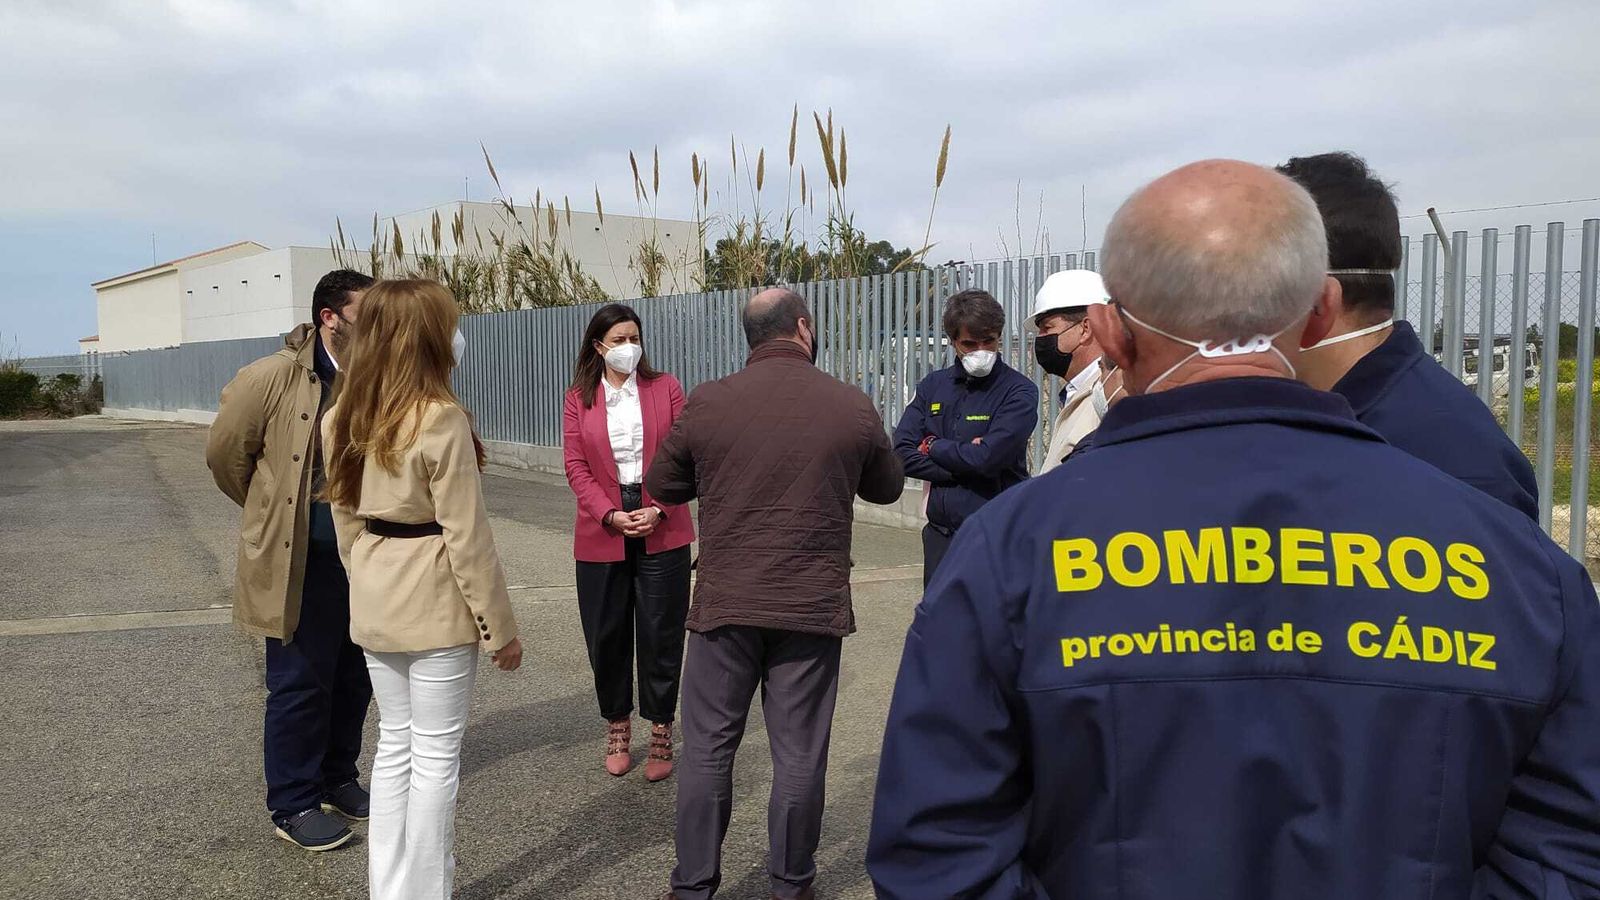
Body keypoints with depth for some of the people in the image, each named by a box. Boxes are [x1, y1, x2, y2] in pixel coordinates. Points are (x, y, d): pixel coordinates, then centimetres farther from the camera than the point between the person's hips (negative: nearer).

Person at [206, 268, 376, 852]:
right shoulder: (272, 378, -12)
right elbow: (225, 453, 0)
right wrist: (274, 514, 9)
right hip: (299, 560, -5)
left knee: (355, 677, 15)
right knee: (301, 683, 4)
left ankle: (337, 778, 34)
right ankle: (293, 805, 19)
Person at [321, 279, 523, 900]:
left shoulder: (342, 419, 4)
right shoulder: (441, 419, -18)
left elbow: (345, 521, 11)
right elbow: (466, 538, -16)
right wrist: (500, 627, -8)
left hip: (375, 604, 7)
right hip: (436, 604, -7)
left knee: (394, 743, 18)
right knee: (435, 755, 5)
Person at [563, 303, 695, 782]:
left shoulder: (666, 389, 3)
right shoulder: (578, 400, 5)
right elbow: (576, 467, 0)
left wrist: (658, 510, -12)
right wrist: (611, 515, -13)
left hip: (662, 532, -1)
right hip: (601, 535, 1)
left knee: (661, 634, 3)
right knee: (606, 634, 8)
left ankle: (661, 733, 17)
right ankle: (617, 728, 26)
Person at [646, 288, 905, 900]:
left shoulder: (707, 402, -6)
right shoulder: (853, 407, -5)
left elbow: (660, 486, 8)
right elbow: (887, 488, 12)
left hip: (726, 603, 0)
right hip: (814, 608, 0)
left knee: (708, 747, 12)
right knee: (799, 752, 12)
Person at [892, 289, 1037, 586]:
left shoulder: (1019, 391, -6)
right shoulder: (933, 386, 9)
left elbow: (989, 458, -19)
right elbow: (903, 453, -1)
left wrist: (934, 447, -4)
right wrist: (963, 459, -12)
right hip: (940, 535, 5)